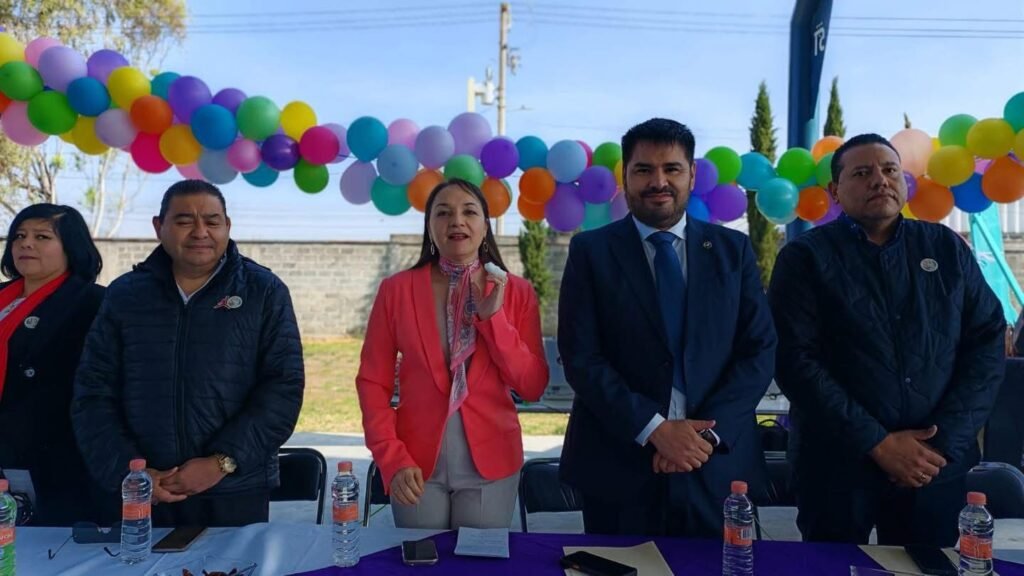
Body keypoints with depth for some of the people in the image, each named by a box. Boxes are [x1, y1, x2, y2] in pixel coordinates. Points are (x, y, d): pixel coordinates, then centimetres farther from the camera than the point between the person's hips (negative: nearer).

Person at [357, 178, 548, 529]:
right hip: (417, 464, 0)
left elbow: (532, 387, -5)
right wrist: (392, 459, -10)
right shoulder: (396, 290, -3)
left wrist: (493, 317, -14)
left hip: (490, 462, 1)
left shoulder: (516, 292, -1)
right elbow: (373, 382, -1)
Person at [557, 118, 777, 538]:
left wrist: (709, 431, -11)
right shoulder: (591, 251, 0)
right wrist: (654, 429, -15)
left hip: (717, 464, 2)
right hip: (618, 463, -1)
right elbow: (580, 357, -7)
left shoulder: (733, 250, 6)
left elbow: (760, 350, 2)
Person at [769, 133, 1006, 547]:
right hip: (838, 463, -3)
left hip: (939, 464, 3)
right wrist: (877, 444, -15)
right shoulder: (805, 257, -4)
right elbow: (794, 359, -11)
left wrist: (945, 439, -8)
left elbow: (988, 340, 4)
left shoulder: (947, 248, 7)